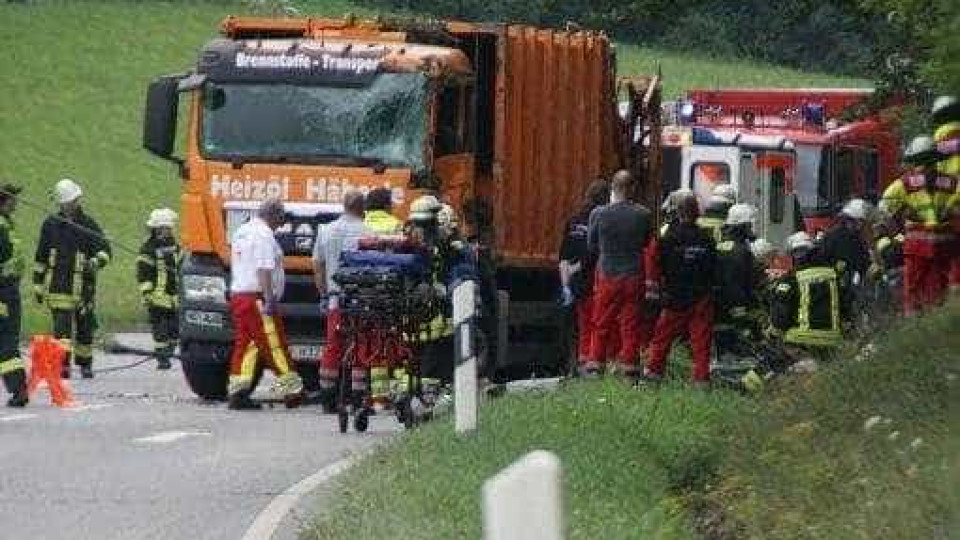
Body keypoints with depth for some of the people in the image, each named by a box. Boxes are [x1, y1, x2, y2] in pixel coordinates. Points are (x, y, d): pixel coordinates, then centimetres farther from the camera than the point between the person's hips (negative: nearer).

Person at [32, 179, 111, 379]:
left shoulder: (89, 225, 3)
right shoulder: (51, 224, 7)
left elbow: (105, 249, -4)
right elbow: (41, 257, 14)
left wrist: (96, 261, -27)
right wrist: (38, 285, 13)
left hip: (83, 285, 1)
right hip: (58, 285, -1)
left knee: (85, 327, 10)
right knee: (62, 325, -14)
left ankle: (85, 364, 26)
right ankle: (63, 364, -19)